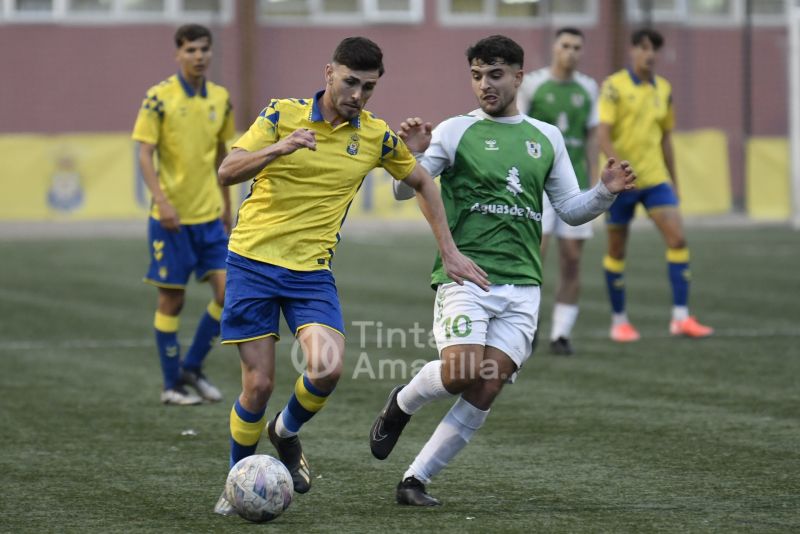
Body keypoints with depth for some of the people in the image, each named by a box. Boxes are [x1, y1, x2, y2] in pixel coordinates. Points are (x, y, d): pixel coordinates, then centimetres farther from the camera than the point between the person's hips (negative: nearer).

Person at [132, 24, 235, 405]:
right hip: (171, 216, -5)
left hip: (210, 216, 5)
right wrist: (161, 200, -22)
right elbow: (145, 154, -11)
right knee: (171, 299, 1)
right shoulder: (159, 98, -9)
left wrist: (226, 205, 19)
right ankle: (172, 385, 12)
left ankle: (192, 368, 13)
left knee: (229, 291, -4)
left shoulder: (220, 98, 7)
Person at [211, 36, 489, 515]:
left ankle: (286, 433, 13)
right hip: (253, 260, -2)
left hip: (312, 271, 2)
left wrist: (450, 252, 13)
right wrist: (276, 149, -29)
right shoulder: (283, 114, -4)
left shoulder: (376, 136, 3)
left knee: (329, 368, -20)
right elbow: (227, 172, -11)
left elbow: (423, 183, 18)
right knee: (259, 383, -5)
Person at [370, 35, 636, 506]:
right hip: (465, 276, -3)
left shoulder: (547, 138, 14)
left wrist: (606, 193, -1)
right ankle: (402, 404, 13)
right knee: (462, 373, -21)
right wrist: (412, 154, -22)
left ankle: (416, 480, 4)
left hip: (522, 286, 4)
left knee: (488, 388, -7)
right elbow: (405, 190, -1)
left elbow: (571, 209, 19)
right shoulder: (457, 131, 3)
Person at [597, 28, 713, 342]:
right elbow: (602, 136, -15)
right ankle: (619, 321, 18)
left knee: (678, 239, -11)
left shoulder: (663, 89, 9)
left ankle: (681, 318, -11)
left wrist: (674, 183, 18)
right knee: (617, 250, 5)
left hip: (655, 179, 4)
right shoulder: (614, 87, -8)